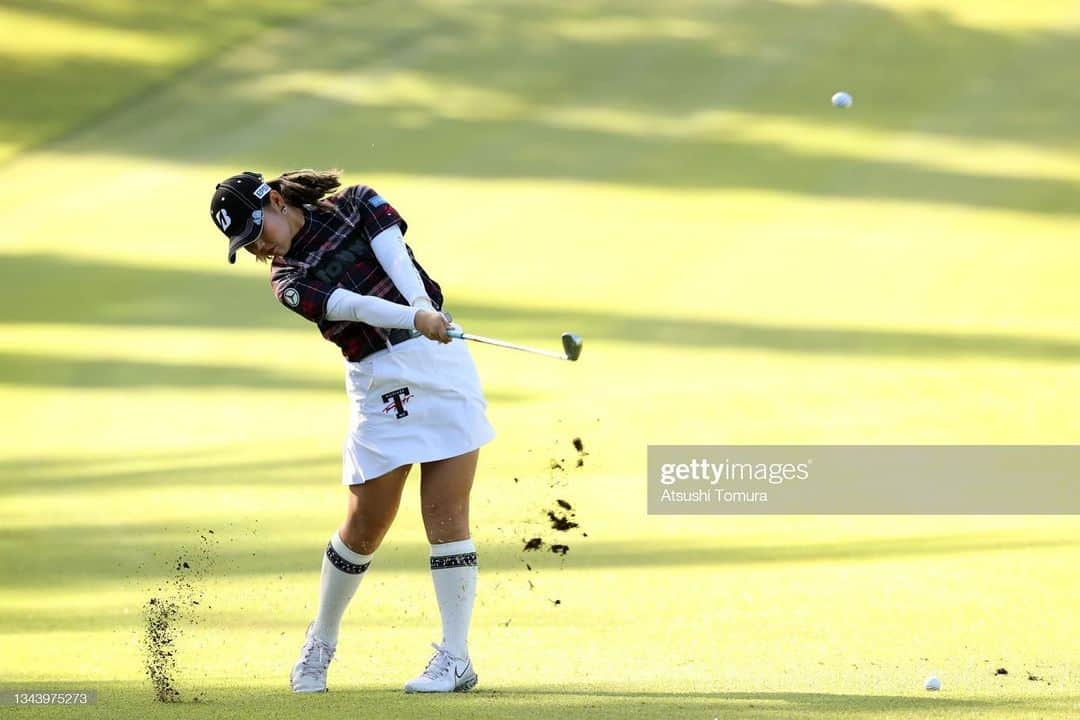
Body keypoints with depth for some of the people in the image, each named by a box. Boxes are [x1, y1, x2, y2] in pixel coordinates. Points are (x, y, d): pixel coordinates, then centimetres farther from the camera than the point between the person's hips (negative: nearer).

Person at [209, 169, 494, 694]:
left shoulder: (357, 205, 7)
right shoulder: (288, 282, 2)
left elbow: (397, 261, -11)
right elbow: (353, 305, -16)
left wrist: (424, 307, -31)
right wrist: (415, 320, -33)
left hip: (441, 364, -1)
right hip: (379, 388, 1)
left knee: (445, 517, -7)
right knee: (365, 526, 1)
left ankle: (455, 658, -5)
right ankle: (320, 645, 22)